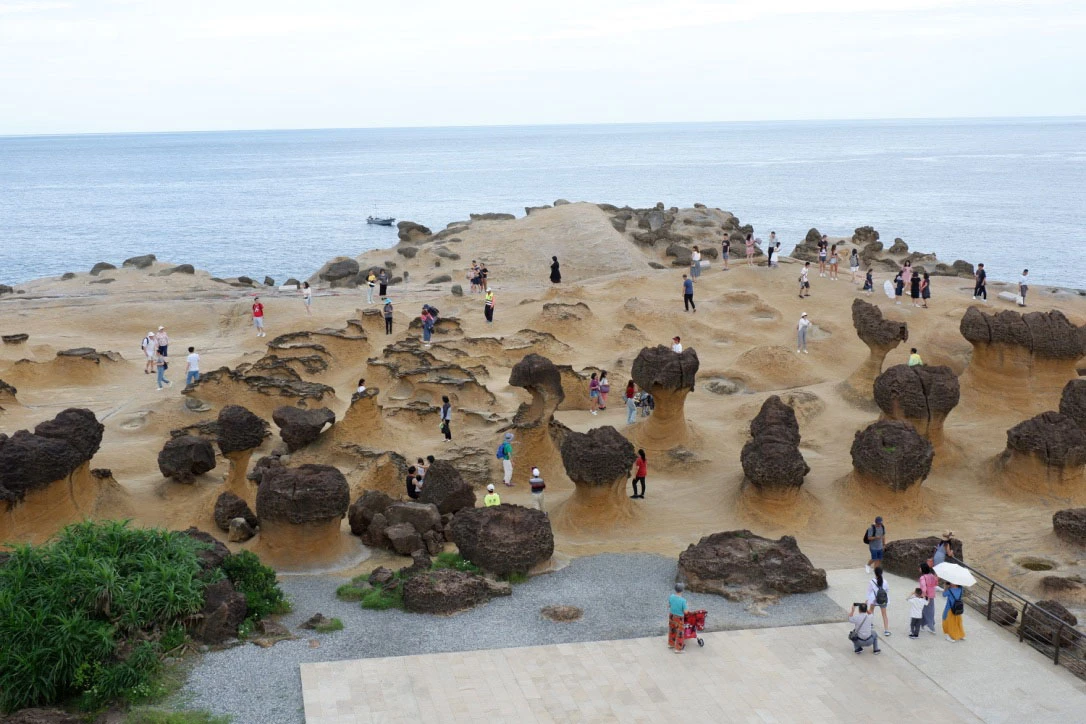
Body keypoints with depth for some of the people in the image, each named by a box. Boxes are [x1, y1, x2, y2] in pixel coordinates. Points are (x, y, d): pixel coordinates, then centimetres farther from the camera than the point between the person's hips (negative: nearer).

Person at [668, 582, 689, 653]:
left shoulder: (671, 597, -14)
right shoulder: (683, 600, -29)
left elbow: (668, 605, 3)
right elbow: (685, 612, -21)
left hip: (671, 616, 5)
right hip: (679, 618, -5)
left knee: (672, 630, 24)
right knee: (679, 633, 10)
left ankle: (671, 644, 41)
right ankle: (678, 649, 18)